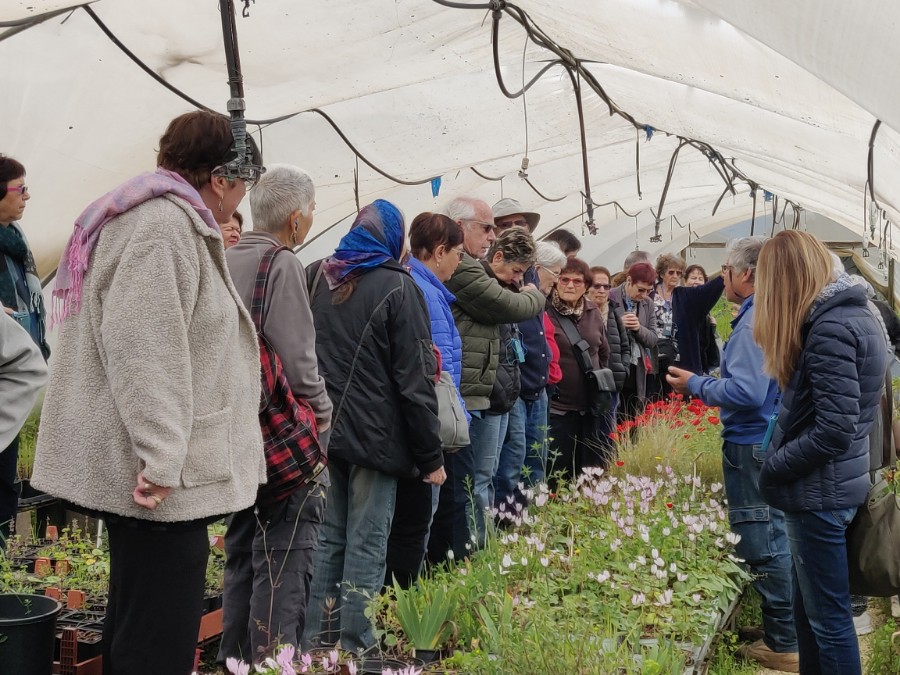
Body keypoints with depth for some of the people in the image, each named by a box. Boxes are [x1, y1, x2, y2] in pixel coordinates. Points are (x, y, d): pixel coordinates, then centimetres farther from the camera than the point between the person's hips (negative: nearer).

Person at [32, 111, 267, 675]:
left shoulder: (166, 221, 19)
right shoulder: (164, 227, -15)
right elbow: (142, 352, -24)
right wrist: (161, 459, -24)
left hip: (149, 471, 11)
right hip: (160, 479, -11)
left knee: (132, 628, 19)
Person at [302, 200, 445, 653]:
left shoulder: (316, 278, 10)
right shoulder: (397, 288, -8)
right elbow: (414, 381, -10)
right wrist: (430, 457, -6)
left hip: (321, 431, 6)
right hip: (374, 437, -6)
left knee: (327, 540, 13)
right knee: (365, 547, 1)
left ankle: (315, 645, 19)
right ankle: (354, 650, 7)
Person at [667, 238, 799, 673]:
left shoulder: (755, 320, -20)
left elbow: (747, 392, -26)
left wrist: (695, 385, -14)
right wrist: (708, 380, 17)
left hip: (751, 445, -10)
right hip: (771, 438, 10)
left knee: (762, 544, -2)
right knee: (775, 536, 17)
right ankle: (785, 631, 28)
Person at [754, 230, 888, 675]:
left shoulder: (829, 327, -21)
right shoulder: (851, 312, 10)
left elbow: (834, 429, -25)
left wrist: (772, 467, -12)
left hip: (819, 492, -10)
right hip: (832, 484, 10)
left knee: (828, 617, 2)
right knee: (809, 609, 20)